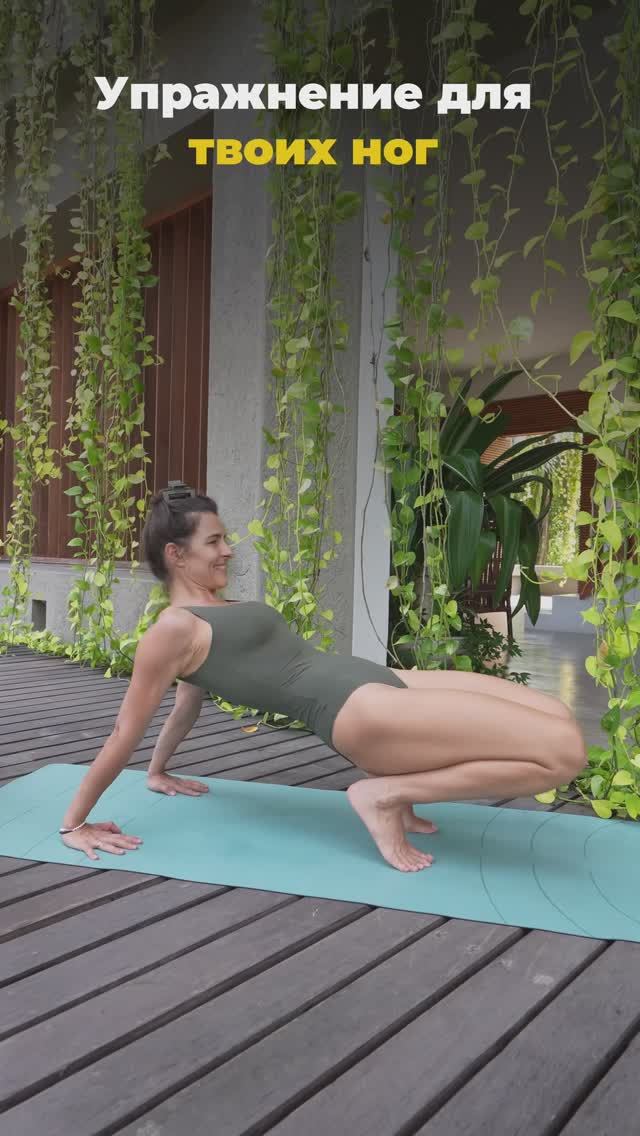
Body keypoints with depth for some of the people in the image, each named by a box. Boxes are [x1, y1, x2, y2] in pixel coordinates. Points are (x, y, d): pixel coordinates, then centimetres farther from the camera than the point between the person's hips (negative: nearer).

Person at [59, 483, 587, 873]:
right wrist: (74, 823, -2)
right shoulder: (174, 628, -8)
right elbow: (125, 733, -5)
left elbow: (186, 706, 28)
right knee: (564, 750, -17)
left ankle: (396, 789, 7)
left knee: (558, 718, 6)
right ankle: (386, 794, -8)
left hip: (380, 680, 10)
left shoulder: (219, 612, 19)